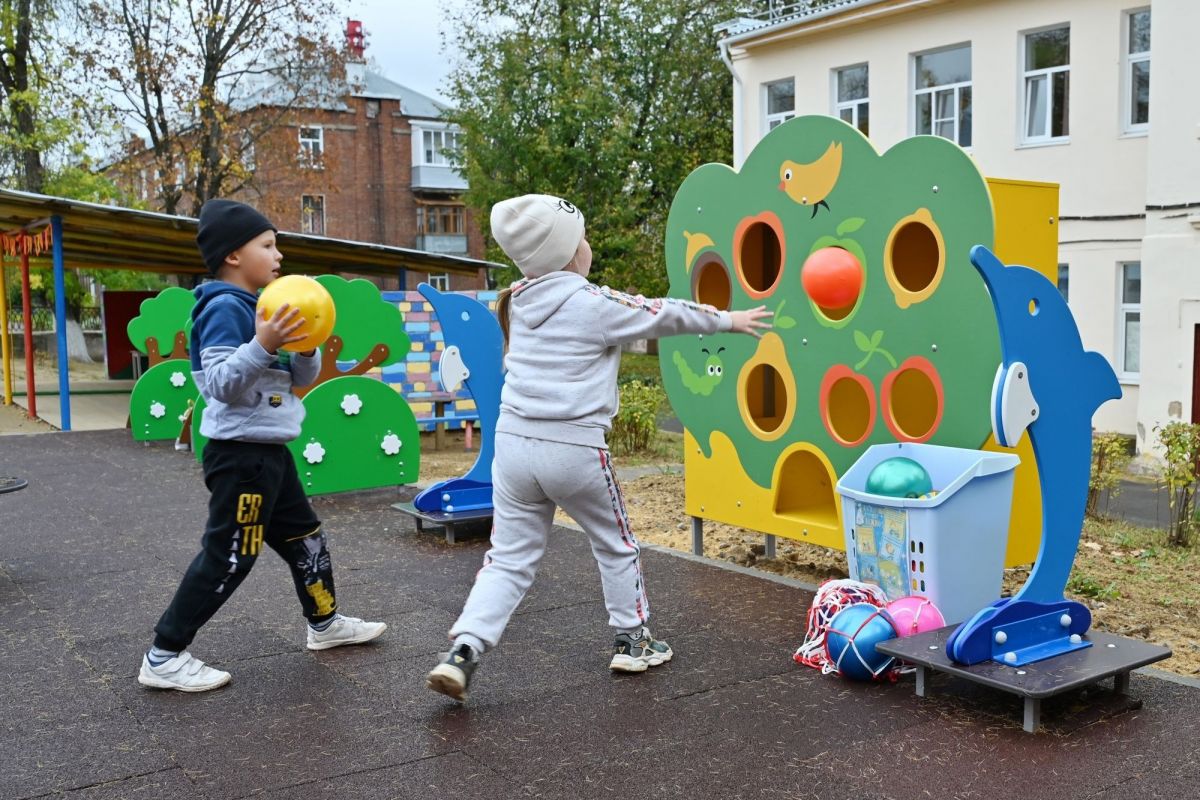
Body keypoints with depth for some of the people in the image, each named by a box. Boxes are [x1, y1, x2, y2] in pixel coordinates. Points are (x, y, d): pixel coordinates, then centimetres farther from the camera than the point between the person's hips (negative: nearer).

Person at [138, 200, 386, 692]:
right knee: (227, 557, -6)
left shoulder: (260, 307, 13)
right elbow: (221, 384, -24)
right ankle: (163, 657, 3)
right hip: (240, 453, -10)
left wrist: (305, 343, -4)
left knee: (304, 537, 19)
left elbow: (303, 378, 14)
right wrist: (263, 345, -35)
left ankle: (325, 623, 37)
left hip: (268, 450, 10)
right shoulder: (225, 309, -15)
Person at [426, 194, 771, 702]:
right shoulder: (595, 304, -10)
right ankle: (632, 642, 31)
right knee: (617, 546, 18)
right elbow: (667, 315, 3)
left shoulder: (520, 302, 8)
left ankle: (462, 652, -4)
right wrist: (729, 320, 18)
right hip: (574, 450, -5)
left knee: (509, 559, 11)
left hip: (514, 443, 5)